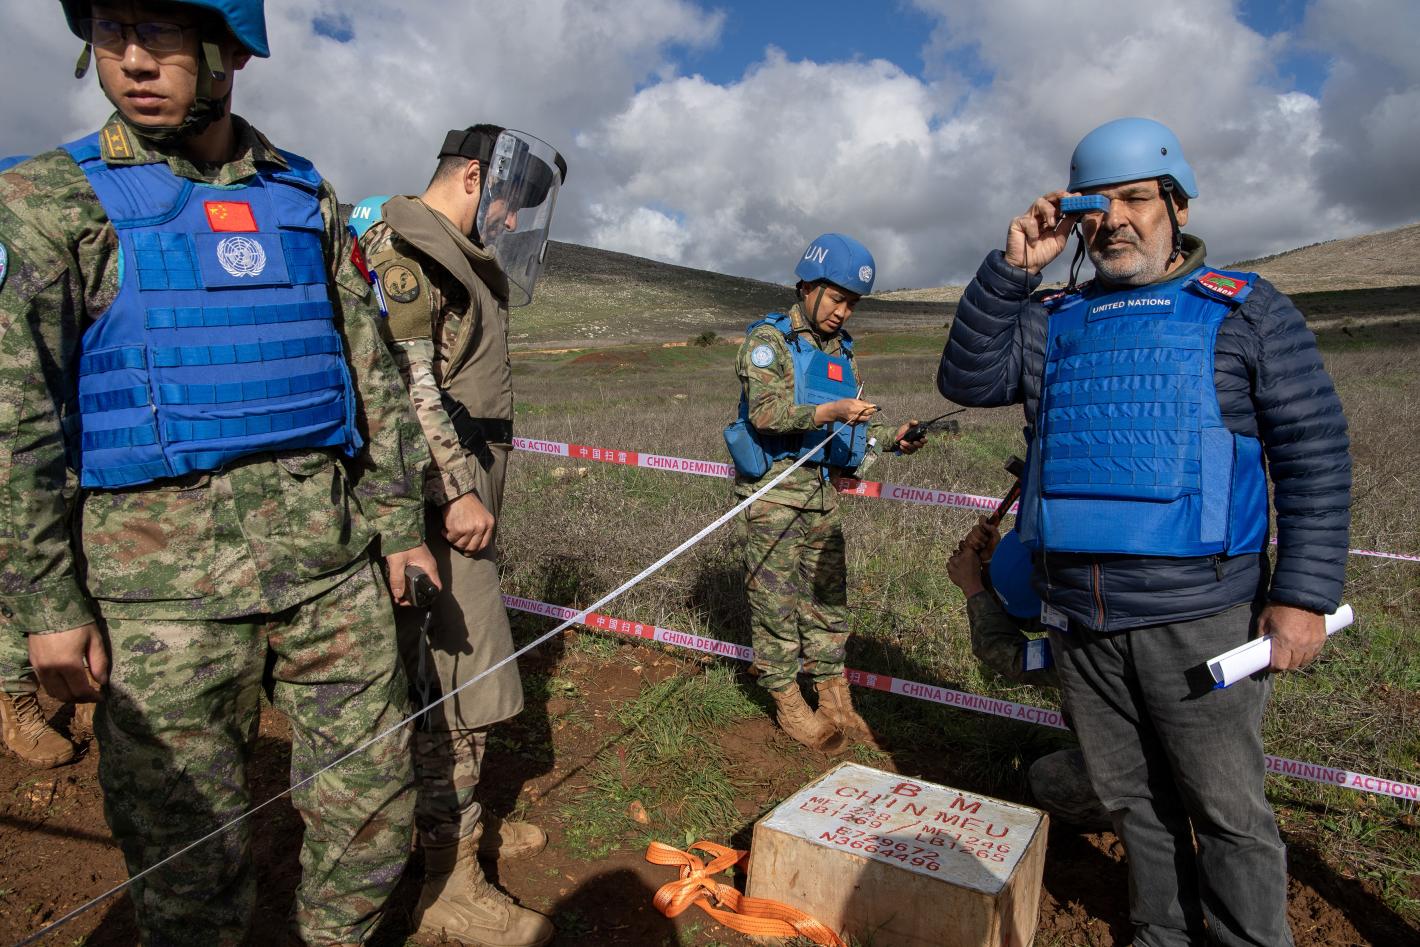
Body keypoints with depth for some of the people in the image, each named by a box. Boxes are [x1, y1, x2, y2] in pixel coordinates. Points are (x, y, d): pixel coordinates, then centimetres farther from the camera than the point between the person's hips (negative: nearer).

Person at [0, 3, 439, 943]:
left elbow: (373, 372, 12)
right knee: (190, 848, 8)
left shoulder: (309, 198, 10)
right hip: (167, 583, -3)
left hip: (332, 561, 3)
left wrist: (399, 521, 9)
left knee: (372, 804, 12)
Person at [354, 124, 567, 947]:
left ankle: (466, 822, 34)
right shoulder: (401, 242, -10)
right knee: (445, 680, -4)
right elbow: (405, 382, -21)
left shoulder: (461, 259, 21)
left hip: (464, 494, 10)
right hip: (433, 500, -10)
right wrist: (457, 490, -20)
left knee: (476, 664, 17)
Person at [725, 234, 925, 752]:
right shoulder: (769, 340, -6)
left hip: (823, 490, 7)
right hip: (775, 488, -7)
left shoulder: (844, 353, 16)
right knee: (776, 598, 0)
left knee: (828, 593, 11)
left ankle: (835, 702, 21)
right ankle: (789, 705, 13)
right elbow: (765, 412, -20)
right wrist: (828, 412, -32)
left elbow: (853, 430, 17)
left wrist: (894, 437, -2)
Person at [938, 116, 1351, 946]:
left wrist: (1304, 594, -11)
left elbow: (1315, 457, -3)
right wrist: (1012, 271, -8)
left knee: (1225, 809, 9)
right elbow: (968, 380, 0)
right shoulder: (1055, 322, 11)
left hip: (1196, 621, -4)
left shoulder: (1246, 311, 1)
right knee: (1132, 798, 18)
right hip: (1078, 619, 4)